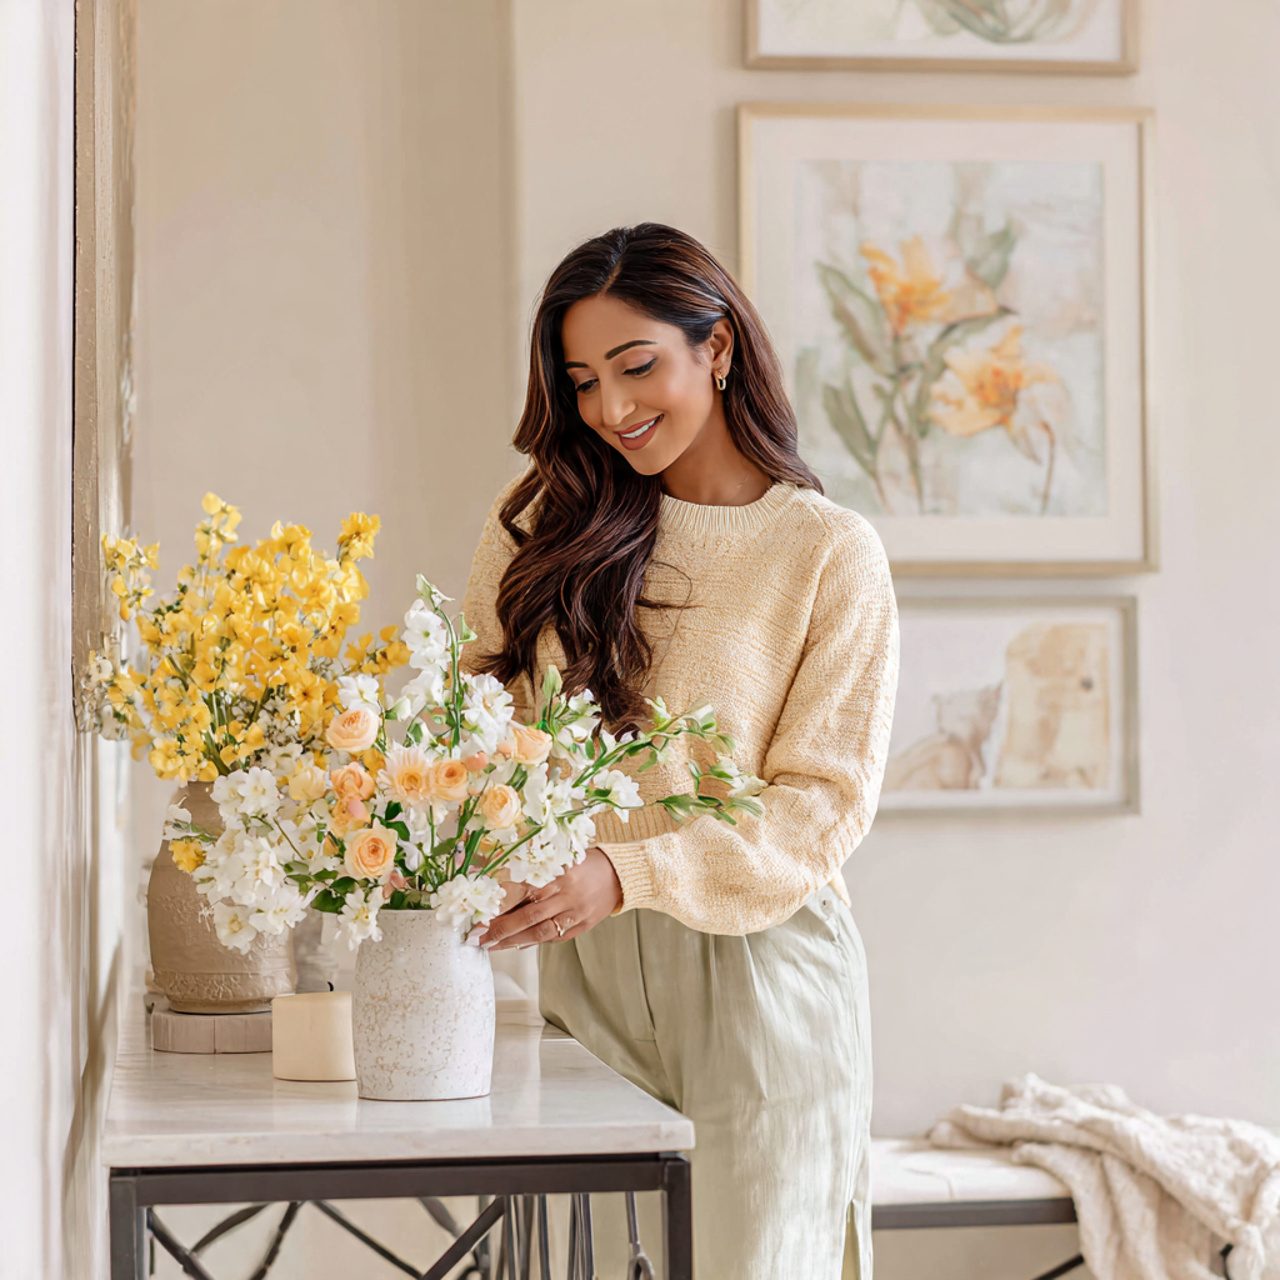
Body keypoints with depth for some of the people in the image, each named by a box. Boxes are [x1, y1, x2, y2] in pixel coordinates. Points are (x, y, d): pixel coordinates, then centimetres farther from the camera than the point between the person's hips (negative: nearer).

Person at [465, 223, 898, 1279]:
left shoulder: (828, 552, -2)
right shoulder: (547, 522, 8)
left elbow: (825, 802, -7)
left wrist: (628, 871, -20)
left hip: (754, 966, -3)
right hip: (585, 963, 3)